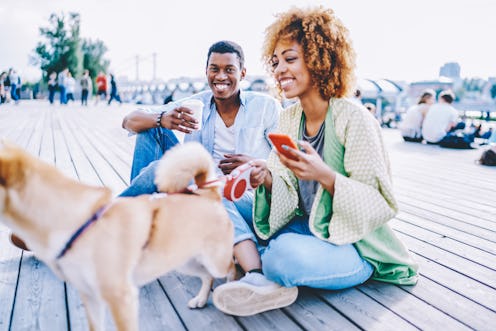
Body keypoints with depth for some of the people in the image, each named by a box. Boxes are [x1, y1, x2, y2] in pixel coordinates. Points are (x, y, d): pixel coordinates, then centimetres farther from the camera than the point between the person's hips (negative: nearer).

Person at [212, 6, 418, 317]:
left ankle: (254, 260, -4)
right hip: (305, 229, 7)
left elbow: (381, 204, -19)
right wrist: (267, 179, -19)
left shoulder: (354, 119, -19)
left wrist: (324, 175, -34)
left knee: (287, 253, -37)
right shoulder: (288, 118, 2)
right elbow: (290, 194, 3)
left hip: (356, 248, -6)